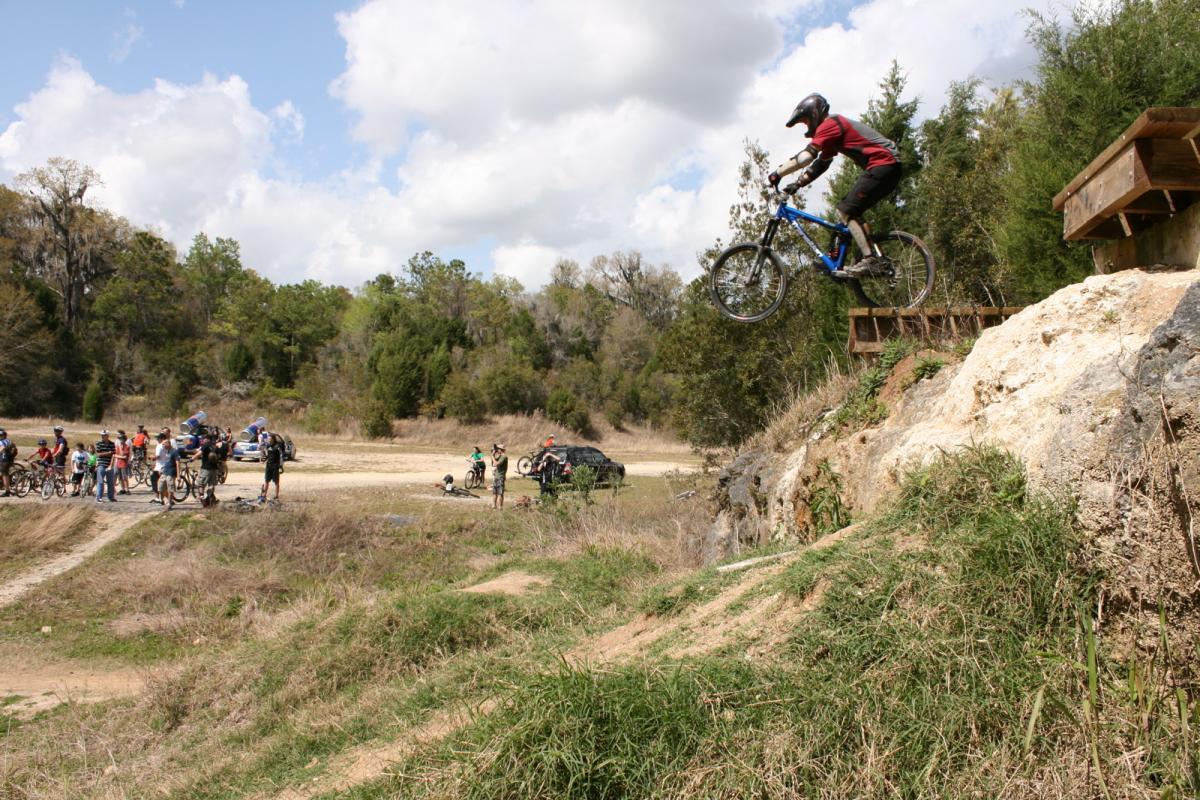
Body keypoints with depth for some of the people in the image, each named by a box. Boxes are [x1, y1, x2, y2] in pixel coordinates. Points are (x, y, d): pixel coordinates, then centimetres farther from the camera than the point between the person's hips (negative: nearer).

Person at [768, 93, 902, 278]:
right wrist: (797, 184, 11)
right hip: (890, 166, 10)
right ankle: (875, 260, 9)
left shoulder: (829, 124, -7)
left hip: (883, 164, -10)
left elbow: (807, 155, -19)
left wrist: (777, 173, -17)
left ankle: (870, 260, -19)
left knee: (847, 210, -12)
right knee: (851, 211, 13)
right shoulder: (834, 128, 25)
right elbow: (820, 164, 21)